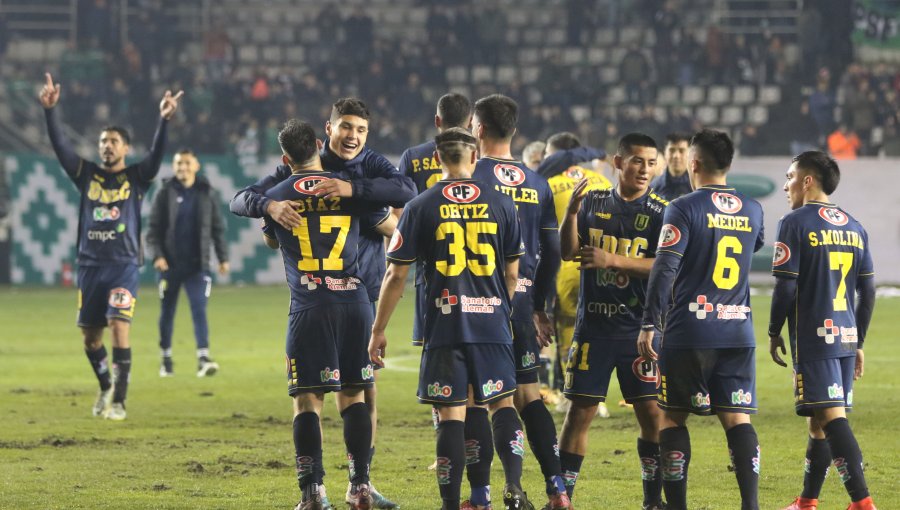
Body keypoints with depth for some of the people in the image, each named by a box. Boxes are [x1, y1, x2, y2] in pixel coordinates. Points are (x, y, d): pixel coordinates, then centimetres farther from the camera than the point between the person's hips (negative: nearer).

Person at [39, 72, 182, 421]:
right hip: (89, 264, 3)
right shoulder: (87, 175, 8)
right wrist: (50, 111, -14)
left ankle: (119, 401, -12)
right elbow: (60, 146, -1)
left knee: (119, 327, -16)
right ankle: (105, 387, 32)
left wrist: (164, 120, -28)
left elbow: (157, 154, -13)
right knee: (90, 334, 8)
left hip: (123, 265, -3)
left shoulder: (136, 178, 3)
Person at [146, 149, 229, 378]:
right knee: (167, 312, 8)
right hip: (170, 264, 0)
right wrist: (156, 255, -14)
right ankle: (166, 358, 20)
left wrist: (223, 257, 4)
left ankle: (203, 358, -19)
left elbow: (218, 228, 9)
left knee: (199, 308, -11)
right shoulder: (165, 194, 0)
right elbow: (153, 228, -1)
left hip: (197, 264, 0)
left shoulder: (207, 193, 4)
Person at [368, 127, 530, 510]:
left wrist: (378, 330, 7)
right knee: (503, 403, 12)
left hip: (444, 325, -1)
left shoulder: (421, 207, -1)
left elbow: (396, 275, -1)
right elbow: (512, 273, 9)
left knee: (451, 414, 1)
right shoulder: (500, 203, 4)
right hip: (492, 321, 1)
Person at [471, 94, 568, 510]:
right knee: (529, 395, 11)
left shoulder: (469, 178, -7)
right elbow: (552, 253, 11)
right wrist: (540, 308, 20)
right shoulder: (537, 184, 10)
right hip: (521, 300, 5)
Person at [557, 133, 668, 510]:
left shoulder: (661, 212, -2)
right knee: (580, 409, 2)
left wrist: (614, 260, -22)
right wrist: (571, 211, -15)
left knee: (651, 411, -4)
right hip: (593, 324, 2)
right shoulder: (593, 203, 7)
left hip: (639, 328, -2)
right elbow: (568, 252, 0)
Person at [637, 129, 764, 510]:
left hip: (688, 332, -4)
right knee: (737, 418, 2)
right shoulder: (752, 211, 9)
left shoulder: (684, 209, -8)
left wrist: (648, 325, -13)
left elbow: (664, 270, -14)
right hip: (739, 331, 4)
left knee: (672, 417, 7)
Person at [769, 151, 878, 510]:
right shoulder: (854, 227, 13)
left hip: (813, 338, -7)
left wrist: (774, 333, 1)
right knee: (820, 419, 16)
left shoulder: (796, 223, -7)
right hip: (846, 338, 7)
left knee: (831, 417, -11)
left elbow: (785, 286, -11)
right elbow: (868, 291, 13)